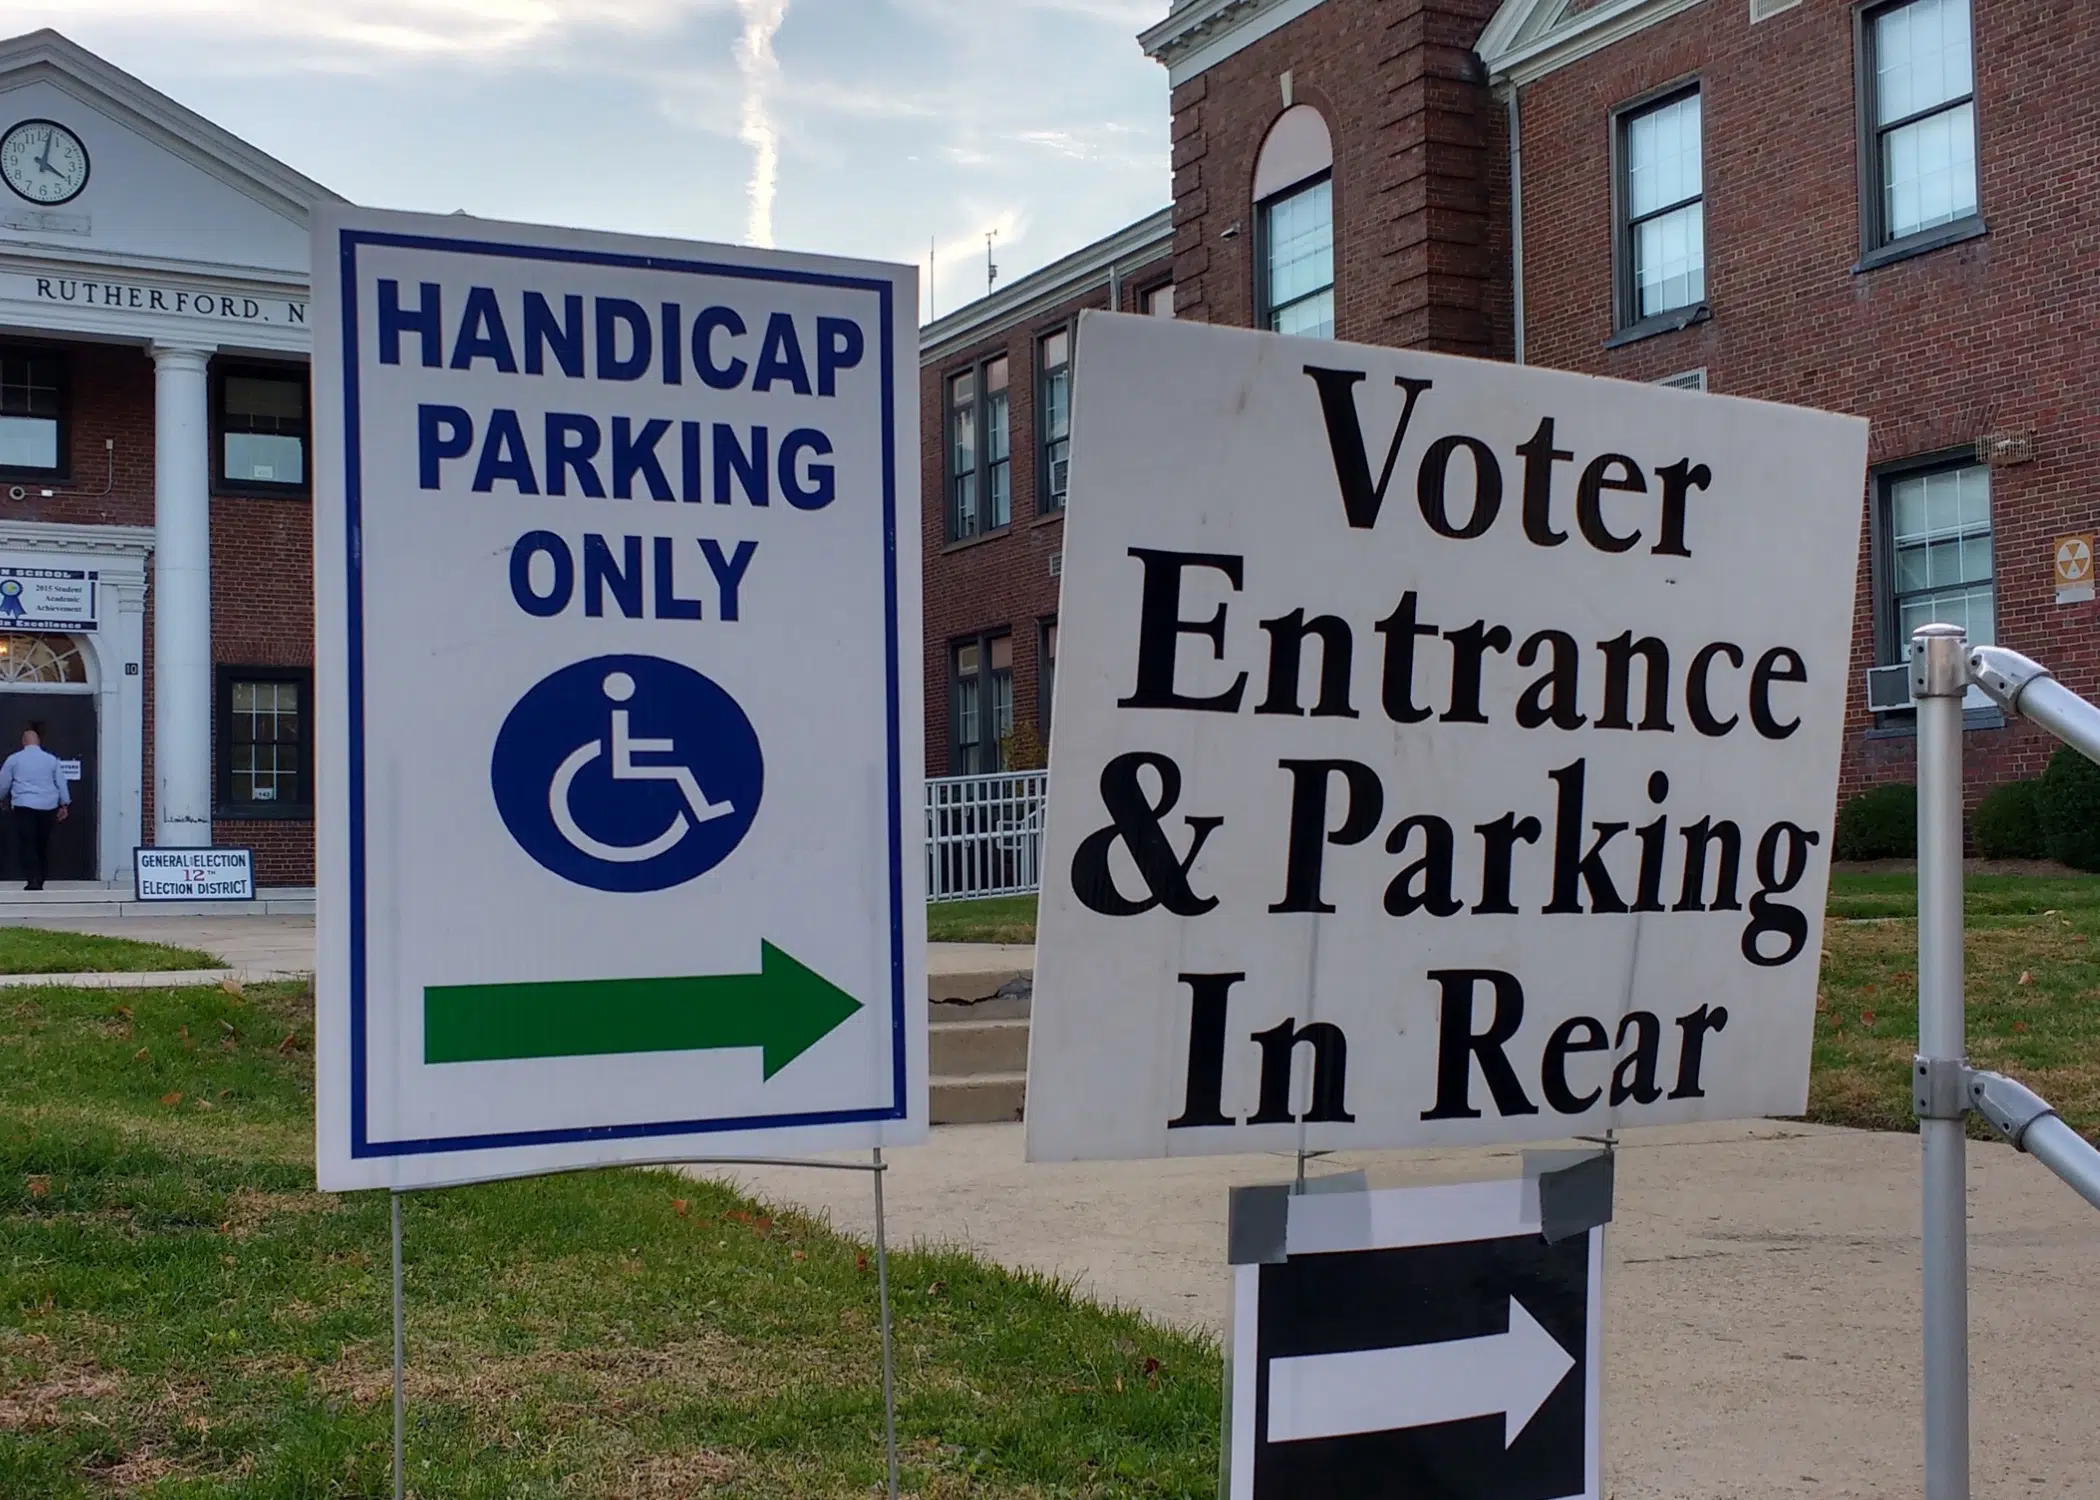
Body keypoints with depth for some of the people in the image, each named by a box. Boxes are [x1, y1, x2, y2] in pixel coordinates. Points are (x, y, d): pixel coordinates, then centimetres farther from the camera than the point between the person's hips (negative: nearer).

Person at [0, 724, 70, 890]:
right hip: (48, 807, 3)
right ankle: (40, 881, 13)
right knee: (43, 844, 10)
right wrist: (64, 805, 14)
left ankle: (34, 880, -20)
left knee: (26, 844, -5)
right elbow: (61, 783, 10)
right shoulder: (51, 759, 10)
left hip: (24, 806, -3)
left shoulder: (14, 759, 5)